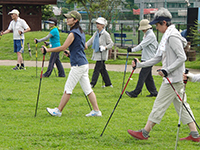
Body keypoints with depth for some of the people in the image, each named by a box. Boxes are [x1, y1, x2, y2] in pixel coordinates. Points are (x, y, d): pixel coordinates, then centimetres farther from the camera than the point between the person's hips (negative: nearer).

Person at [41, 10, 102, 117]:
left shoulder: (73, 33, -14)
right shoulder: (81, 32, 15)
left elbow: (63, 47, -17)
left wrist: (47, 50, -11)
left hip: (78, 65, -9)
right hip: (84, 64, 9)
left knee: (68, 88, -3)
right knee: (87, 89, 9)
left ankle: (58, 111, 2)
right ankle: (96, 111, 7)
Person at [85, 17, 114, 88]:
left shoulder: (106, 34, -11)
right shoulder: (96, 33, 11)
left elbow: (111, 43, -7)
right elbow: (91, 40, 10)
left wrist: (105, 47, -21)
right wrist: (86, 45, -7)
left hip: (102, 55, -8)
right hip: (97, 54, 8)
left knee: (97, 69, -8)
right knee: (102, 69, 12)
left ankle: (92, 84, -7)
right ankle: (108, 83, 21)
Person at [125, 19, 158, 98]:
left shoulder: (150, 35, -15)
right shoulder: (146, 35, 17)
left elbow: (142, 45, -24)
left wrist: (132, 49, -28)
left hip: (149, 59, -10)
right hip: (145, 59, 10)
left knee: (142, 76, -10)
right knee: (148, 77, 11)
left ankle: (135, 93, -11)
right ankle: (153, 92, 16)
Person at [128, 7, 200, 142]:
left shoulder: (173, 37, -15)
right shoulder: (166, 37, 16)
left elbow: (182, 57, -20)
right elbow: (158, 58, 20)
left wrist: (167, 70, -21)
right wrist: (140, 64, 15)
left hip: (173, 78, -10)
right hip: (174, 79, 10)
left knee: (160, 105, -3)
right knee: (181, 105, 10)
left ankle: (145, 133, 3)